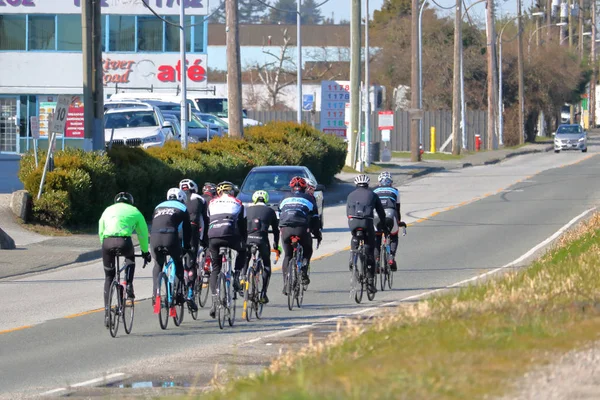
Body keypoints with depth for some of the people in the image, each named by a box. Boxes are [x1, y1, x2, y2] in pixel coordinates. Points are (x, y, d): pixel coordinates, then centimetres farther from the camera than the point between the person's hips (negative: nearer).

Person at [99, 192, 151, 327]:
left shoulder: (108, 210, 28)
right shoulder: (134, 211, 22)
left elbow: (100, 232, 28)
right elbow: (143, 234, 27)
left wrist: (105, 248, 40)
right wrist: (145, 252, 40)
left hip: (107, 242, 2)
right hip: (124, 241, -2)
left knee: (109, 277, 16)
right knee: (130, 259, 36)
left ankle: (107, 313, 12)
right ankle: (129, 285, 13)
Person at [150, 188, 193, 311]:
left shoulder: (159, 207, 31)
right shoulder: (182, 208, 21)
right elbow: (187, 229, 22)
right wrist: (186, 247, 33)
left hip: (155, 236, 2)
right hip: (171, 237, -2)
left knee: (158, 265, 22)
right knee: (178, 264, 20)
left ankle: (155, 295, 10)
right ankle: (179, 294, 13)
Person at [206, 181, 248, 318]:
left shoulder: (212, 203, 25)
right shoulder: (237, 203, 22)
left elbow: (206, 223, 28)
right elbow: (243, 226, 24)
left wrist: (205, 242, 35)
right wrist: (244, 243, 35)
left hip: (213, 237, 1)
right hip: (230, 236, -1)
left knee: (215, 268, 13)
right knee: (242, 252, 31)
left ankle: (214, 300, 0)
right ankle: (236, 277, 12)